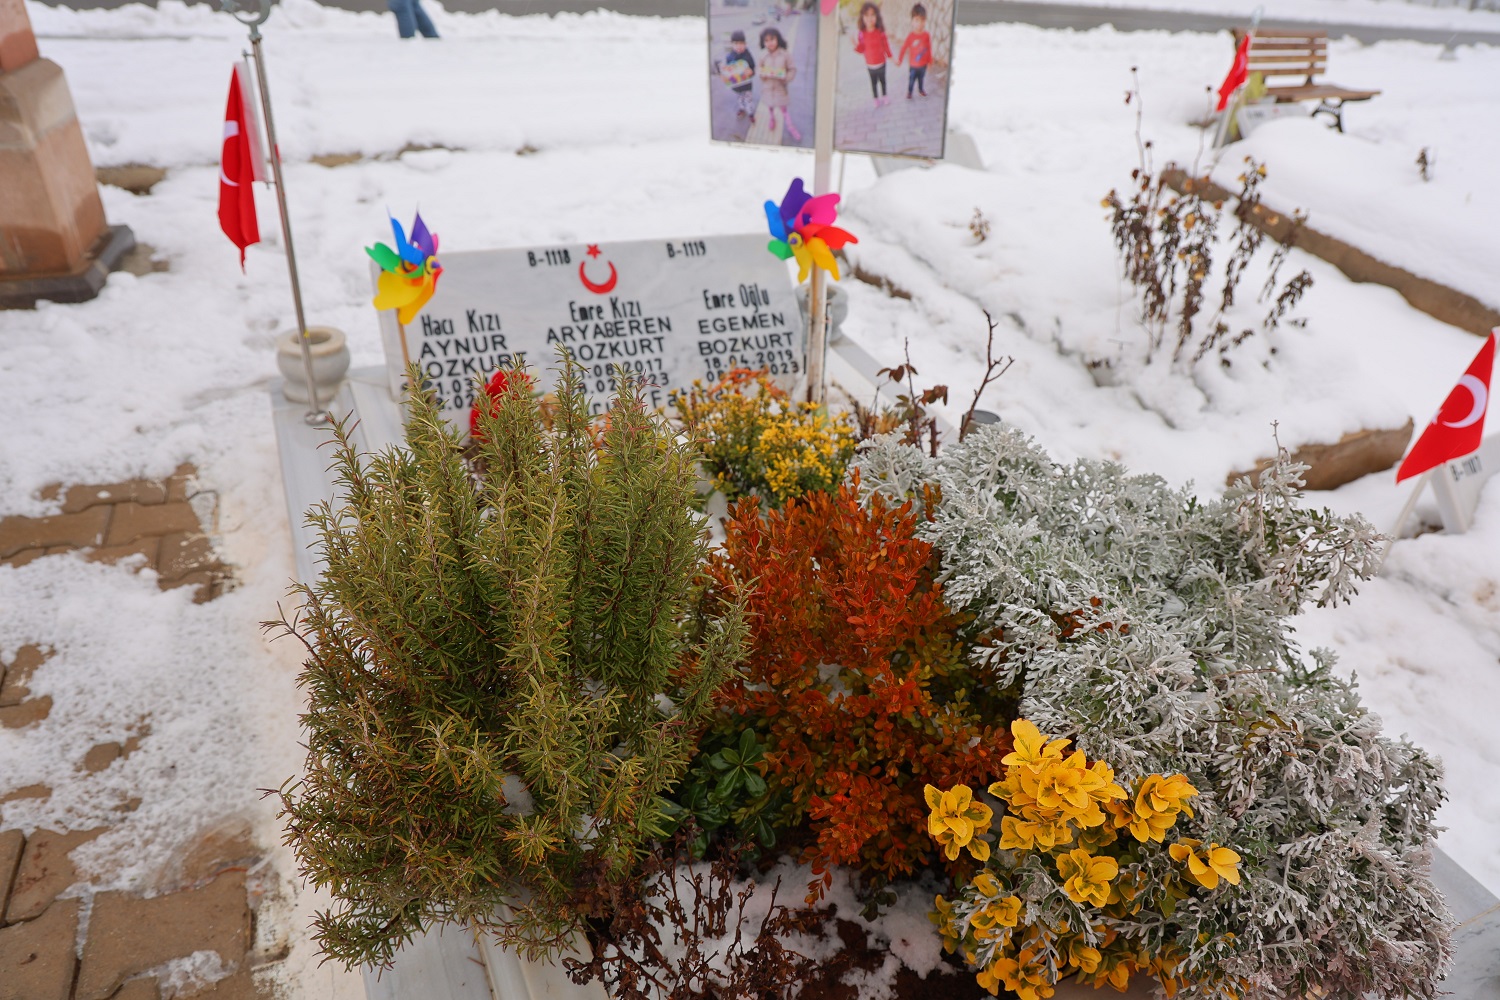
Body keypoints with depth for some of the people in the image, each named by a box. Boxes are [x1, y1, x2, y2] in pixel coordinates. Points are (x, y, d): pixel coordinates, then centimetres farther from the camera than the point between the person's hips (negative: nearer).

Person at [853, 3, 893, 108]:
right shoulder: (862, 34, -13)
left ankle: (884, 96, 36)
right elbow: (862, 49, -6)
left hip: (881, 62, 0)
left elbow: (885, 45, -4)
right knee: (873, 82, 12)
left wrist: (891, 57, 0)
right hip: (870, 64, 0)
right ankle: (876, 99, 27)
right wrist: (856, 45, -25)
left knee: (882, 80, 18)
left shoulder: (880, 32, -14)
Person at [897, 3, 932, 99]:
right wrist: (899, 60, -7)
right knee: (911, 79, 14)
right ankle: (909, 92, 35)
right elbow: (904, 48, -10)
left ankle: (921, 89, 47)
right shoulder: (911, 36, -21)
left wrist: (930, 61, 6)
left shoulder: (927, 35, -14)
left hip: (924, 64, 3)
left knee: (922, 78, 24)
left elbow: (929, 49, -2)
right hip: (914, 65, -3)